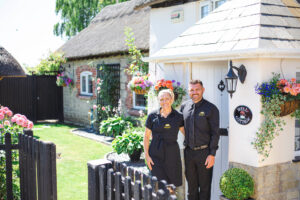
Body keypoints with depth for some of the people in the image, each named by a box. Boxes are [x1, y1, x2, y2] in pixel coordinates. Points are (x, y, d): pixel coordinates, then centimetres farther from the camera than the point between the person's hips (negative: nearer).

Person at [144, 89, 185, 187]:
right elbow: (146, 136, 6)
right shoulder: (152, 116, 1)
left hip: (172, 155, 1)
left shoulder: (178, 117, 3)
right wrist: (147, 155, -1)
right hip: (156, 155, -1)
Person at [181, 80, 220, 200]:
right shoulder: (184, 106, 7)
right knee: (191, 186, 14)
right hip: (188, 152, 4)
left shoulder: (211, 109, -6)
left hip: (204, 153, -4)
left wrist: (212, 154, -13)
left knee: (205, 187, 6)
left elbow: (215, 133, -8)